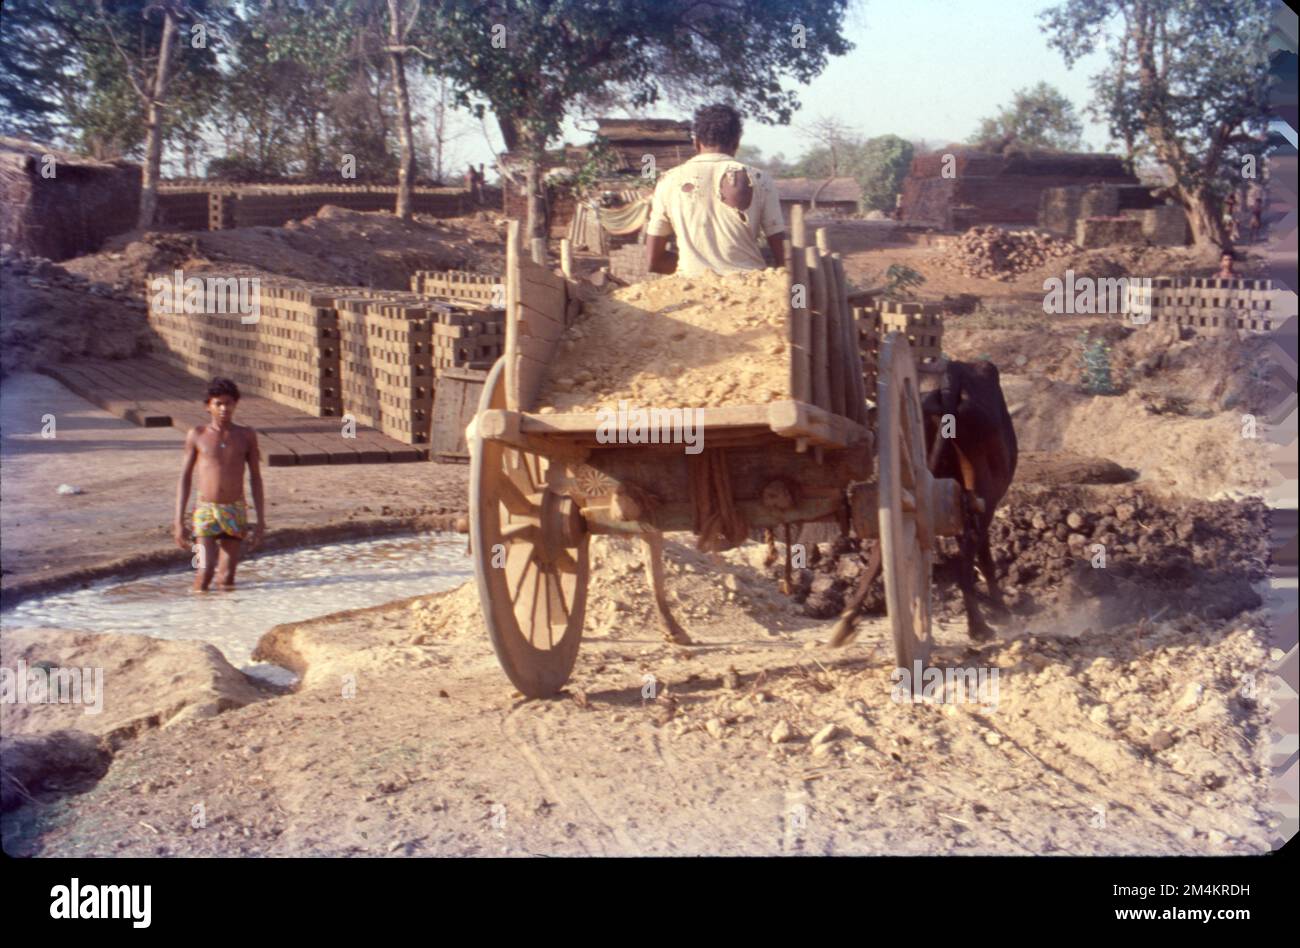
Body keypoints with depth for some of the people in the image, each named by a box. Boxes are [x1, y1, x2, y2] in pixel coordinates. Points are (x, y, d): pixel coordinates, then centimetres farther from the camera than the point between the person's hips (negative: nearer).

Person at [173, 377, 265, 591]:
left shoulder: (246, 435, 3)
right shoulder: (197, 435, 1)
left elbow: (256, 479, 8)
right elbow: (185, 478, 5)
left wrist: (261, 521, 4)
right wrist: (179, 521, 1)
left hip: (235, 512, 1)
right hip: (206, 510, -1)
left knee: (226, 582, 1)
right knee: (205, 573, -13)